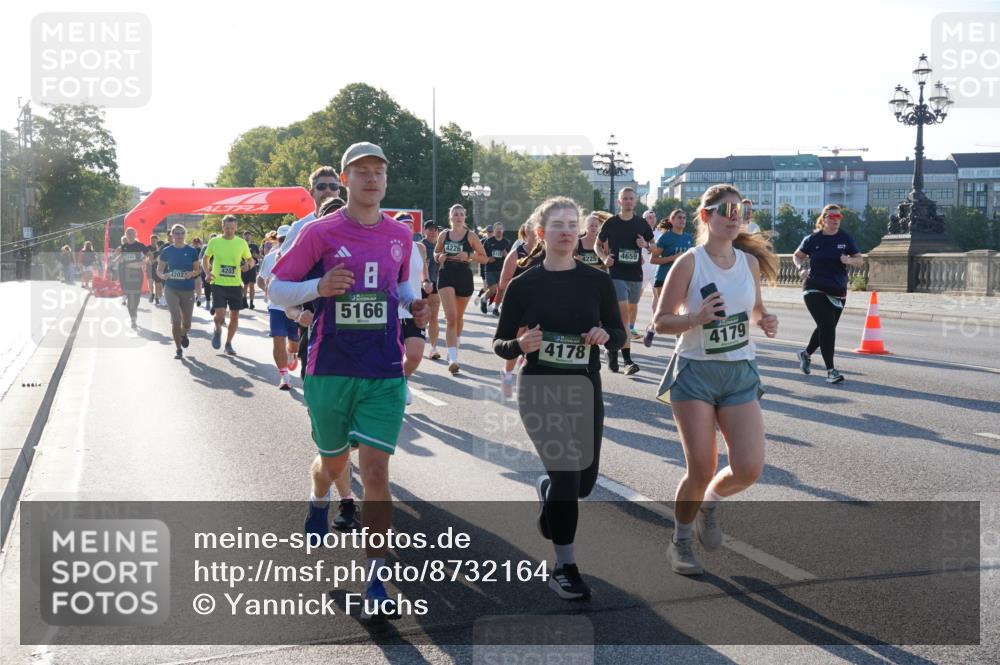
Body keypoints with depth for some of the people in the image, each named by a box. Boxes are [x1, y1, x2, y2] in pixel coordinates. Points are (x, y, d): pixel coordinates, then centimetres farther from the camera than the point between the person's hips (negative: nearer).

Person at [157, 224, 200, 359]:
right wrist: (163, 275, -16)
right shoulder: (167, 251, 1)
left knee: (187, 323, 7)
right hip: (171, 289, -1)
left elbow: (198, 269, 6)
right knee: (176, 320, -9)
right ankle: (178, 349, 7)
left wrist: (192, 273, -16)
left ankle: (183, 334, 44)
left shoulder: (192, 251, 1)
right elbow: (159, 270, 6)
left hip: (188, 290, 1)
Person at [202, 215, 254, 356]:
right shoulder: (214, 241, 0)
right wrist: (207, 273, -4)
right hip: (218, 284, -2)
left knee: (234, 316, 6)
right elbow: (205, 259, 13)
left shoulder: (241, 243, 1)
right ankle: (218, 331, 21)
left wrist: (248, 265, -12)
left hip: (235, 285, 2)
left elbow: (251, 260, 12)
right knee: (220, 315, -14)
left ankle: (228, 344, 23)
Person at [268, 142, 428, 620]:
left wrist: (414, 304, 2)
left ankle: (375, 583, -4)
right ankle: (319, 501, 55)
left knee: (375, 468, -8)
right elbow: (276, 289, -2)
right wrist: (319, 286, -20)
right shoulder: (320, 233, -5)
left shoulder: (400, 236, 7)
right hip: (330, 369, -1)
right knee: (333, 460, 16)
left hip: (385, 373, 1)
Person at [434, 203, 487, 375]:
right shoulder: (444, 235, 5)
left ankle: (456, 344, 44)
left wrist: (469, 255, -16)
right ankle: (453, 359, -19)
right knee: (451, 317, -13)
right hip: (446, 276, 0)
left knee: (459, 317, 17)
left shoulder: (470, 236, -1)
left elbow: (484, 258, 1)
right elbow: (436, 253, 20)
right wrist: (439, 257, -3)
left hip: (464, 277, 0)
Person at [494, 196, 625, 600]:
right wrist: (520, 345, -21)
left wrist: (605, 336, -15)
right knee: (566, 474, -13)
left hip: (585, 392, 3)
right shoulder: (524, 285, -5)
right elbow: (500, 345, 0)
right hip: (540, 393, -3)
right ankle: (564, 568, 5)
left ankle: (547, 489, 46)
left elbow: (620, 334, 7)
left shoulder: (597, 281, 0)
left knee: (584, 480, 9)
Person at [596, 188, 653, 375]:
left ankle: (613, 348, 27)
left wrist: (646, 245, -7)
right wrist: (604, 258, -8)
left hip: (635, 275, 4)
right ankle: (627, 359, -16)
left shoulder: (642, 224, 6)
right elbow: (598, 245, 11)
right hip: (616, 274, -4)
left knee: (631, 313, 10)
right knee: (623, 314, -14)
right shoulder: (611, 223, 1)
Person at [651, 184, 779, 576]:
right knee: (701, 470, -4)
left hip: (740, 373, 4)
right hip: (695, 372, -4)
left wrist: (764, 321, -3)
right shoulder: (689, 263, -9)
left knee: (749, 468, -9)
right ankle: (680, 542, 21)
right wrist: (694, 319, -27)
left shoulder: (749, 262, 4)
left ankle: (709, 504, 25)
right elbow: (661, 322, -8)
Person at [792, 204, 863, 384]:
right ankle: (831, 370, -11)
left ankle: (806, 354, 42)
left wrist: (850, 260, -17)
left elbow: (860, 259, 5)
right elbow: (797, 256, 11)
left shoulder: (845, 238, 2)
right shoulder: (813, 239, -2)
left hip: (838, 291, 4)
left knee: (826, 328, 14)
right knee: (827, 326, -15)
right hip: (815, 289, -4)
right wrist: (800, 268, -9)